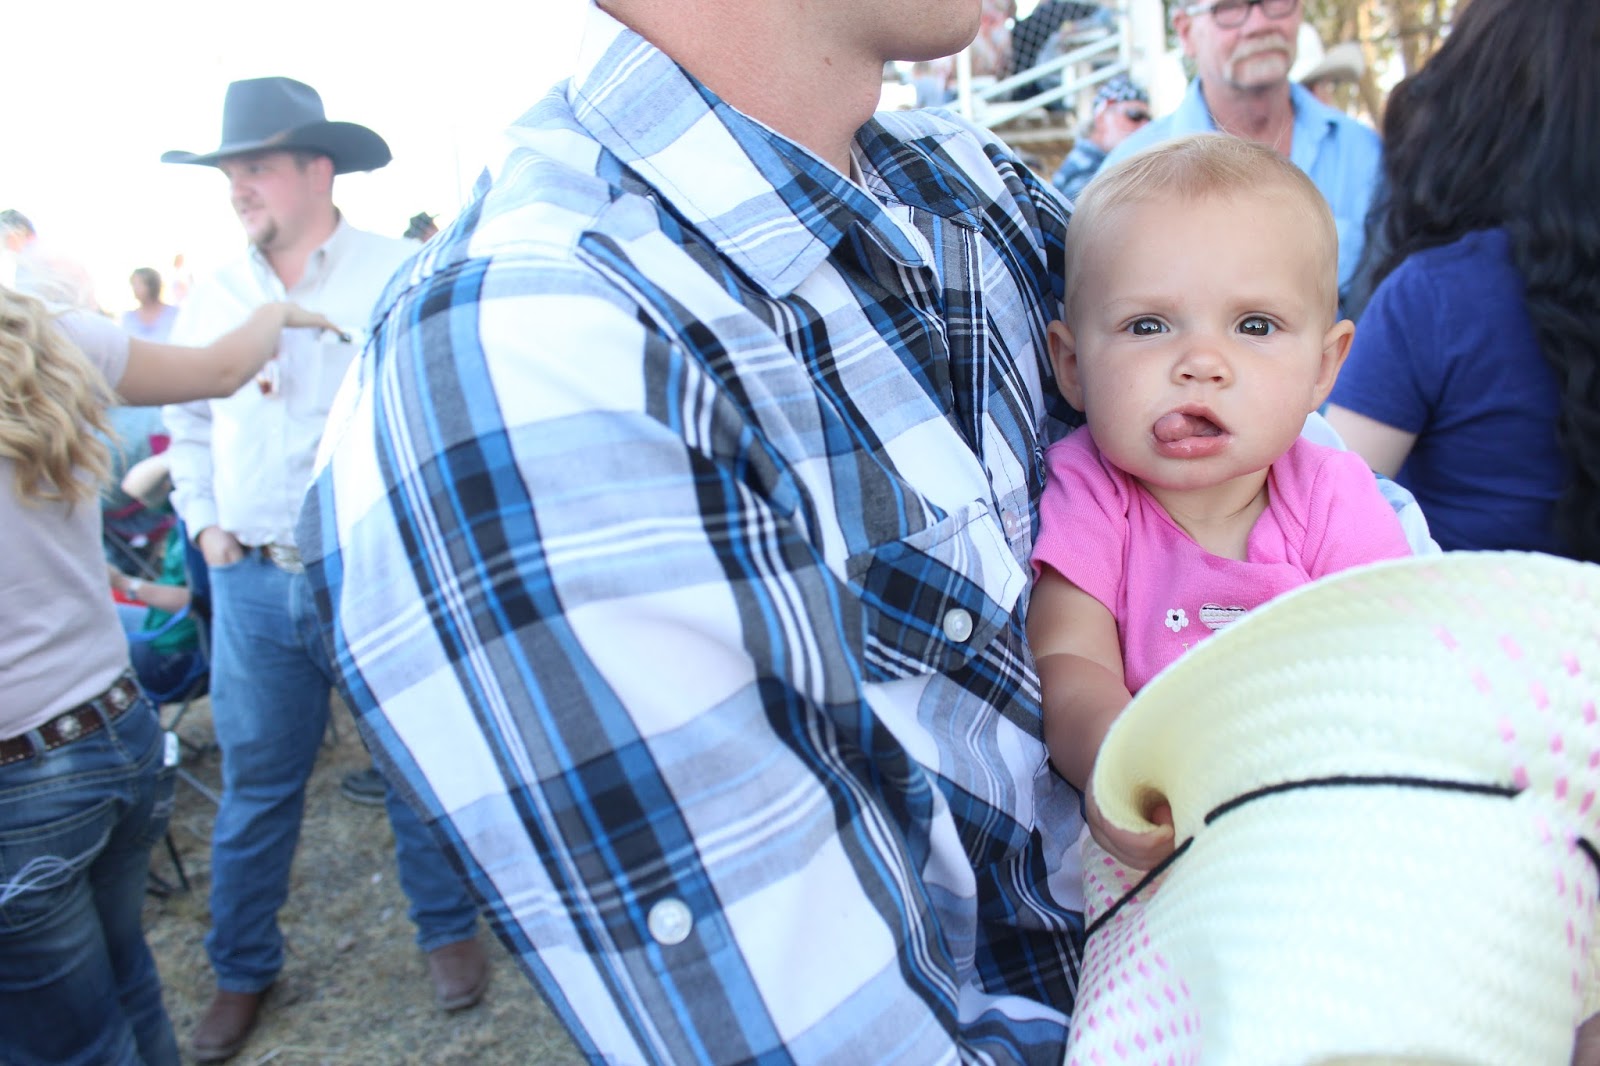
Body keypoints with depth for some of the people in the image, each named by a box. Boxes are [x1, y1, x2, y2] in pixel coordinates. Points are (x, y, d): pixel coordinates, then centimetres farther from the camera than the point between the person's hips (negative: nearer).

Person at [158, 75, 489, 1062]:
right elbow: (188, 419, 19)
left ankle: (449, 930, 30)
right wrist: (205, 522, 9)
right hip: (255, 580, 4)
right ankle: (243, 971, 31)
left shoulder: (405, 273, -5)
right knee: (256, 784, 12)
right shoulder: (216, 294, 8)